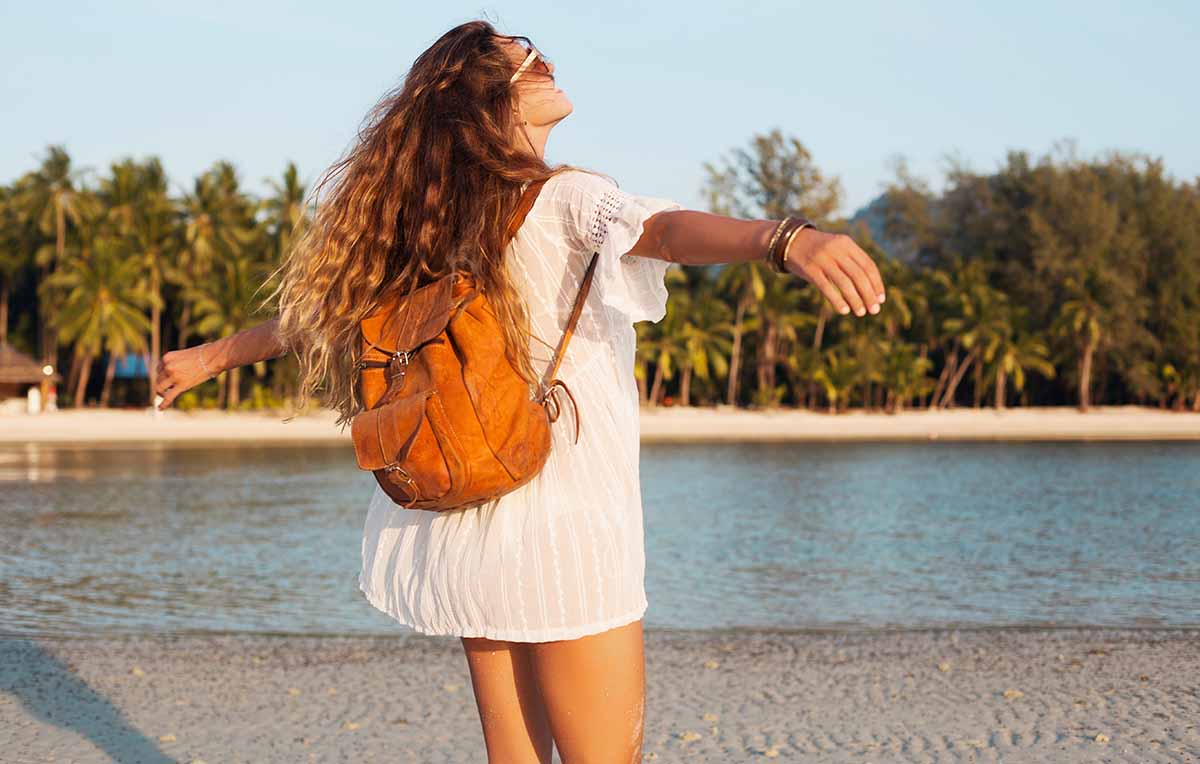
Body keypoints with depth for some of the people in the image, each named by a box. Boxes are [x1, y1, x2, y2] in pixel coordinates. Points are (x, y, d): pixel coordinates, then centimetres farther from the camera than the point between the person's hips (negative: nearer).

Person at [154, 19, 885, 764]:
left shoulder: (436, 228, 9)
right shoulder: (564, 198, -11)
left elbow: (333, 303, 19)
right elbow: (667, 229, -31)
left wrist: (209, 356, 35)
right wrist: (786, 239, -50)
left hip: (473, 530, 7)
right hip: (565, 525, -7)